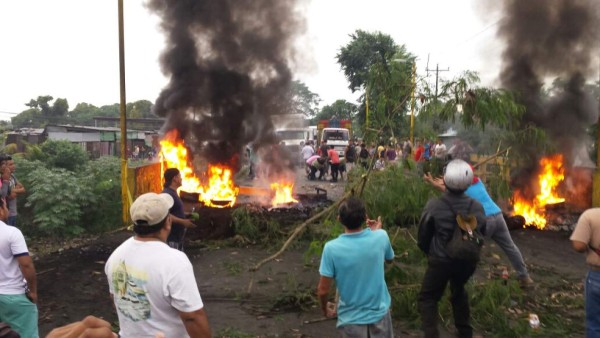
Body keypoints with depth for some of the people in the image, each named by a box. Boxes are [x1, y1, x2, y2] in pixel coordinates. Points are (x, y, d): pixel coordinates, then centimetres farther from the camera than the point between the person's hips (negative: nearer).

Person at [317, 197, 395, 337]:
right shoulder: (381, 236, -15)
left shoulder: (332, 248, -22)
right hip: (379, 313, 3)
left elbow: (323, 290, -15)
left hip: (352, 318, -3)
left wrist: (324, 308, 6)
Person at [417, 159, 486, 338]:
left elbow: (423, 235, -7)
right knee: (459, 291, 30)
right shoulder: (477, 207, -10)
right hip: (467, 260, 4)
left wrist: (429, 252, 14)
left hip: (441, 260, -4)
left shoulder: (434, 206, -19)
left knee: (427, 298, 12)